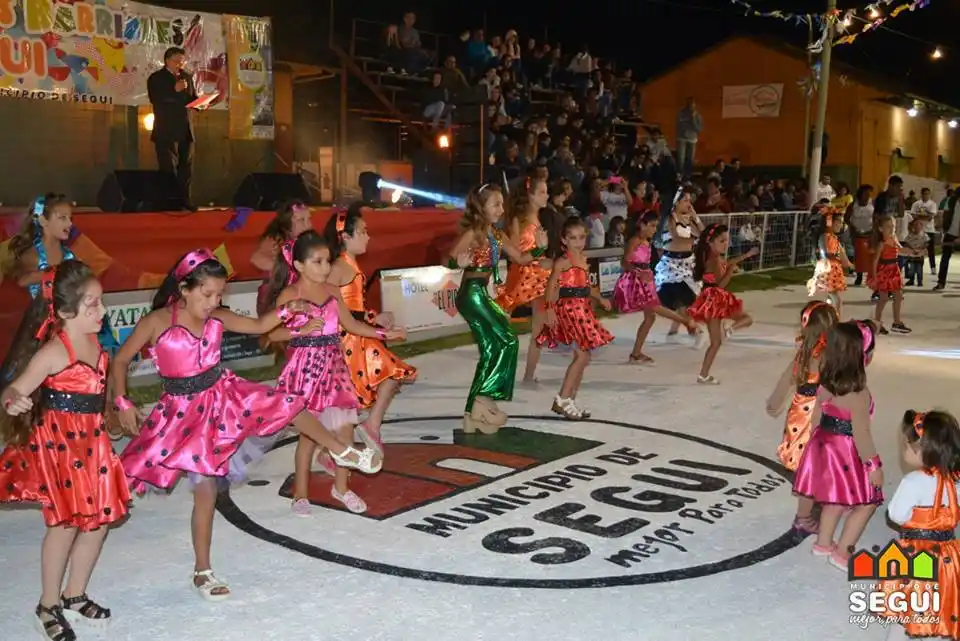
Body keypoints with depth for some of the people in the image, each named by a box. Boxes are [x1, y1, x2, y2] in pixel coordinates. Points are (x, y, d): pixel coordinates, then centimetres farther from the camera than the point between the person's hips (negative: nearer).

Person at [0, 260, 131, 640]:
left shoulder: (92, 341, 1)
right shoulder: (54, 351, -21)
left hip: (91, 439, 8)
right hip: (58, 440, -8)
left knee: (98, 520, 12)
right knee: (66, 523, -1)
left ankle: (74, 597, 30)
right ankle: (48, 607, 18)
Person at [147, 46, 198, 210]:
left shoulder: (187, 77, 14)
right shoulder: (156, 78, -3)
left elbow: (193, 98, 15)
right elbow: (155, 100, -17)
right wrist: (174, 90, -25)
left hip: (185, 130, 6)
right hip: (166, 131, -6)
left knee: (186, 167, 8)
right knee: (169, 168, -4)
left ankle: (184, 199, 15)